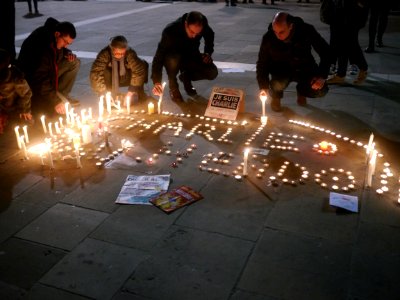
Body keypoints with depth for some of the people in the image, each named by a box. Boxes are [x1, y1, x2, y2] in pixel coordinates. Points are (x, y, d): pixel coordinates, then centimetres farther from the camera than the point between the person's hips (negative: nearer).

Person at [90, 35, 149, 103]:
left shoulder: (130, 54, -26)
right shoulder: (104, 54, -29)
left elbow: (138, 71, -30)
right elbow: (95, 73, -33)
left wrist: (131, 92, -34)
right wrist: (104, 93, -36)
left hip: (125, 79, 1)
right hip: (110, 81, -1)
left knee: (144, 65, -23)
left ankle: (140, 94, -8)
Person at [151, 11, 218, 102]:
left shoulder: (203, 26, -22)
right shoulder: (170, 31, -34)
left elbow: (210, 36, 4)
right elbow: (159, 56, -35)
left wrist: (208, 53, -11)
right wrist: (157, 81, -45)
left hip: (191, 56, 3)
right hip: (174, 56, -3)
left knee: (212, 72, -21)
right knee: (173, 59, -40)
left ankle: (186, 77, 8)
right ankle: (173, 86, -11)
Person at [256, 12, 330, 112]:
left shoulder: (307, 31, -22)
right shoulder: (268, 38, -22)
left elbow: (325, 52, -11)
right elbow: (262, 63, -11)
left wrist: (322, 76, -23)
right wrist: (263, 87, -23)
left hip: (304, 68, 1)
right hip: (280, 70, -1)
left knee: (320, 90, -20)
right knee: (278, 84, -35)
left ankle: (301, 92, 17)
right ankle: (275, 97, 4)